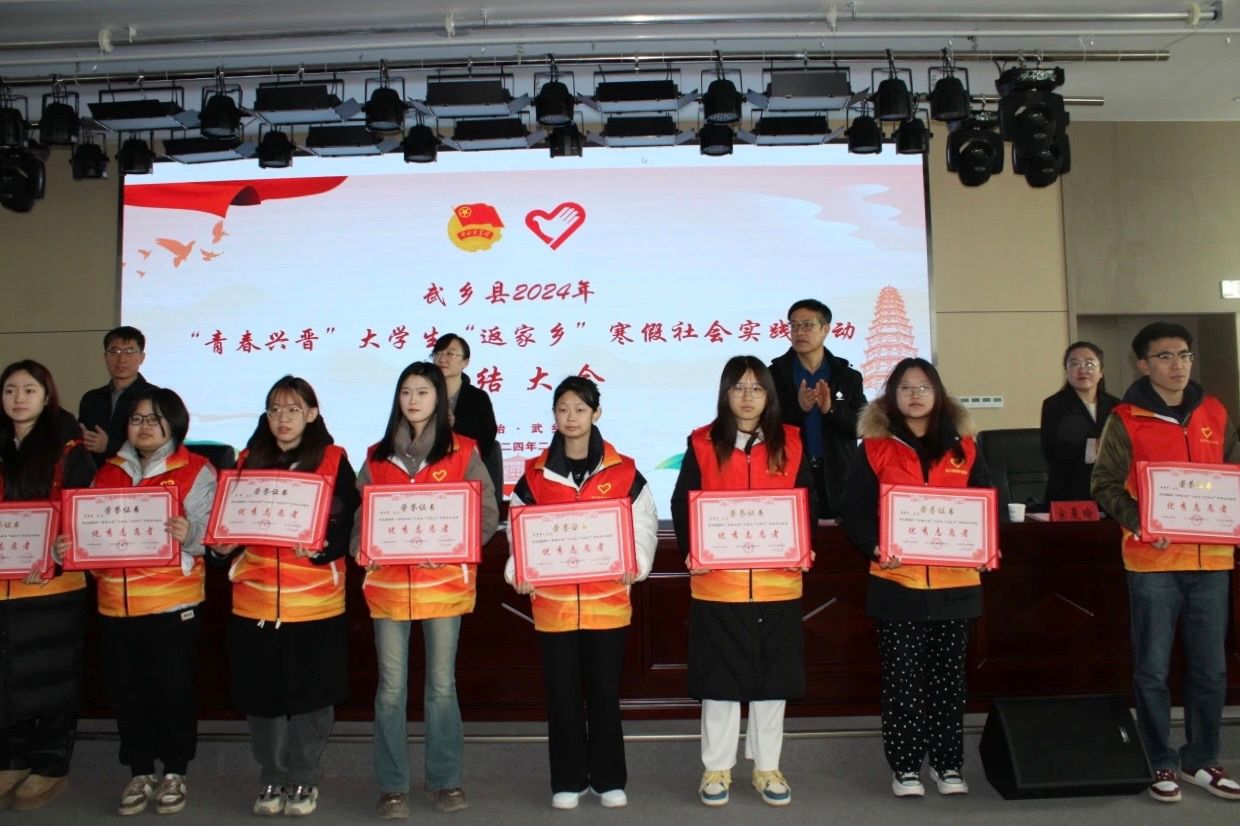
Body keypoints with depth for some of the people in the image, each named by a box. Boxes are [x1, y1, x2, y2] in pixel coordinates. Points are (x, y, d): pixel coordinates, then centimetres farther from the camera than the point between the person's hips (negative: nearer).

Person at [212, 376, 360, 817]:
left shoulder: (334, 461, -2)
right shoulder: (248, 461, 9)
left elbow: (349, 527, -5)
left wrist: (321, 546, -23)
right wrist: (222, 544, -7)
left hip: (315, 602, -3)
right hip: (255, 601, 3)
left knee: (311, 694, 6)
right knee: (262, 694, 10)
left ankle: (304, 780, 23)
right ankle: (272, 779, 27)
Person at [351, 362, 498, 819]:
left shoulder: (462, 452, 1)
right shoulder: (377, 456, 9)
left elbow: (488, 513, -3)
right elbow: (359, 513, 10)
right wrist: (361, 547, -10)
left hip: (444, 581, -1)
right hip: (388, 582, 2)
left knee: (442, 684, 8)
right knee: (391, 688, 5)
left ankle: (445, 779, 23)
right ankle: (392, 786, 18)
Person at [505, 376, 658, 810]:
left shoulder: (623, 472, 0)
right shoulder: (535, 473, 3)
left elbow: (644, 526, 3)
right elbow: (517, 527, 6)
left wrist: (635, 565, -13)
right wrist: (517, 571, -9)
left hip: (607, 600, -1)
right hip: (553, 601, 1)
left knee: (605, 690, 9)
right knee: (562, 691, 8)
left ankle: (609, 779, 24)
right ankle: (567, 781, 23)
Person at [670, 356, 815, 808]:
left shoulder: (790, 443, 6)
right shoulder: (702, 443, 2)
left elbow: (808, 502, 7)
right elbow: (682, 504, 1)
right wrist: (691, 550, -14)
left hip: (777, 579, 2)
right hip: (717, 579, -1)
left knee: (772, 674, 9)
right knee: (719, 675, 6)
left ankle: (766, 766, 25)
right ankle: (717, 767, 21)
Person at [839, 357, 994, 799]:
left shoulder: (964, 448, 9)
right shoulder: (875, 448, 1)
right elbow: (854, 510, -3)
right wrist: (874, 548, -18)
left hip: (954, 581, 2)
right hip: (897, 581, -2)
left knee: (948, 675, 11)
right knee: (901, 677, 4)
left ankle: (948, 763, 24)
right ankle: (904, 767, 16)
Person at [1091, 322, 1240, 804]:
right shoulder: (1126, 420, -3)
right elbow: (1105, 485, -4)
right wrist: (1138, 523, -19)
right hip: (1153, 560, -4)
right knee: (1152, 669, 3)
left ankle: (1201, 761, 26)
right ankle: (1161, 764, 17)